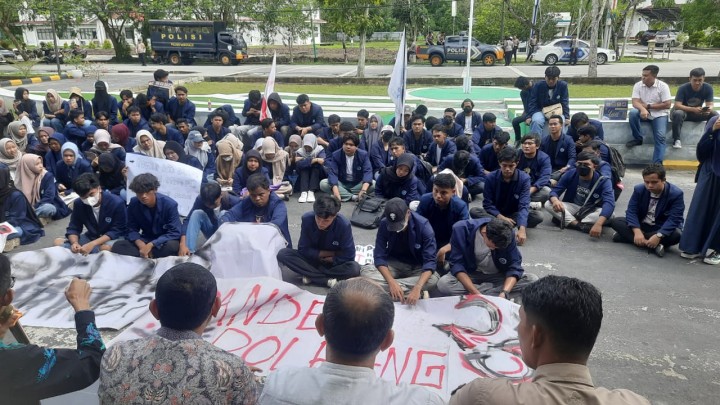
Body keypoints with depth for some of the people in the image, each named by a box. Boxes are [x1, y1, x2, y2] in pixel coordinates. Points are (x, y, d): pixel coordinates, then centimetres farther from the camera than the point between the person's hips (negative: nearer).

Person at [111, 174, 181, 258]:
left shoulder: (170, 204, -18)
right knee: (118, 246, -19)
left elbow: (174, 233, -20)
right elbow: (132, 229, -3)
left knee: (171, 245, -39)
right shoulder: (133, 204, -6)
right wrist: (141, 245, -25)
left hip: (165, 241, -4)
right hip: (146, 241, 4)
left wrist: (151, 245, -31)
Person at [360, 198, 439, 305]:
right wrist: (391, 282, -36)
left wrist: (417, 288, -43)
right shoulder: (384, 224, -18)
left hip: (416, 267, -2)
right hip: (393, 264, 2)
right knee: (366, 271, -27)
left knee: (433, 279, -34)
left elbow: (430, 260, -28)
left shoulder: (423, 225, -24)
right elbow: (379, 256, -19)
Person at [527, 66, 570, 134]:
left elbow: (565, 103, -1)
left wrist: (566, 117, -9)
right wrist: (529, 116, -13)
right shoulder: (538, 85, -7)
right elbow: (532, 102, -4)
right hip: (540, 111, 0)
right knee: (536, 121, -33)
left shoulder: (563, 85, -5)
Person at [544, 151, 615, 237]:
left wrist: (598, 224, -56)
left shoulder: (603, 181, -21)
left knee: (609, 215, -34)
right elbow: (555, 191, -13)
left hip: (591, 212, -2)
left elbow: (609, 203, -36)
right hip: (572, 207, 2)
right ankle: (580, 225, -36)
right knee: (548, 204, -23)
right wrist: (555, 200, -42)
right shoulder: (571, 174, -11)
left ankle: (566, 221, -31)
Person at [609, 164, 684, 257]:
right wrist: (637, 232, -34)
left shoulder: (676, 194, -18)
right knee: (615, 221, -19)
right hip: (641, 225, 3)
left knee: (676, 235, -37)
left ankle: (627, 236, -35)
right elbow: (631, 211, -15)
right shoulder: (639, 189, -8)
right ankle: (653, 245, -34)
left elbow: (674, 219, -27)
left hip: (663, 230, -3)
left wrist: (658, 236, -43)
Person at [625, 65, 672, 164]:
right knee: (632, 113, -31)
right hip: (643, 113, 2)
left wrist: (648, 106, -14)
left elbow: (667, 105, -12)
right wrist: (642, 109, -34)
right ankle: (638, 139, -12)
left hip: (659, 114, -2)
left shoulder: (663, 86, -8)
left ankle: (657, 163, -25)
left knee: (660, 136, -23)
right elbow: (635, 102, -13)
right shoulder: (638, 85, -2)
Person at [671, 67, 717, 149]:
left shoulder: (708, 88, -12)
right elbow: (677, 105, -29)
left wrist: (709, 109, -39)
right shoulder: (683, 88, -21)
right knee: (678, 113, -38)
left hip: (698, 113, 3)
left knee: (714, 114, -22)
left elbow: (710, 104, -14)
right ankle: (676, 139, -27)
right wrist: (693, 109, -43)